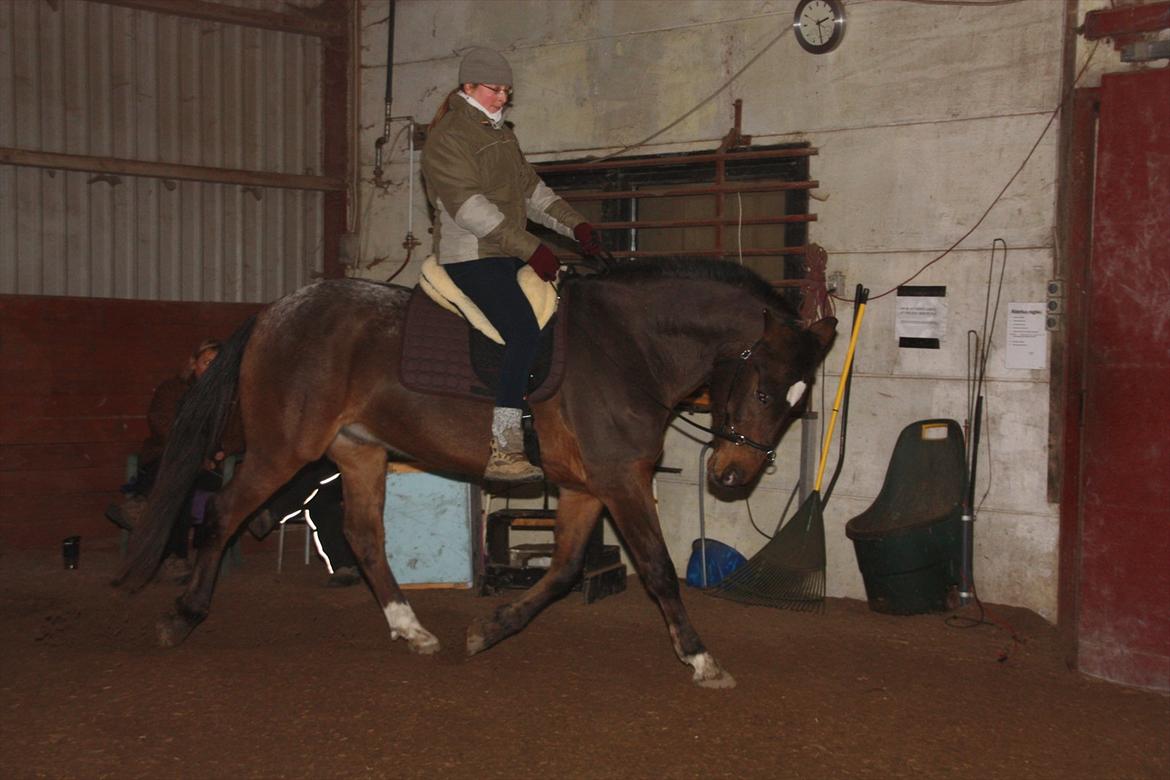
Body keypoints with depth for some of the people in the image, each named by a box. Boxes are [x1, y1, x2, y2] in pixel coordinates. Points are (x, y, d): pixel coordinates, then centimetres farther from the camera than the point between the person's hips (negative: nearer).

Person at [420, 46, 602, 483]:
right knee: (523, 330, -26)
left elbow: (531, 189, 23)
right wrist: (530, 249, -24)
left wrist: (575, 226, 7)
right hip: (471, 258, -10)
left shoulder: (500, 134, 22)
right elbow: (469, 206, -18)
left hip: (509, 257, 10)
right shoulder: (447, 138, -8)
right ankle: (502, 450, -27)